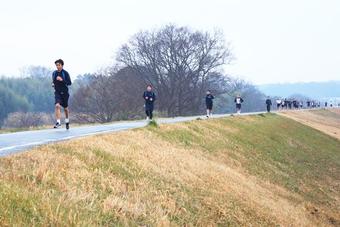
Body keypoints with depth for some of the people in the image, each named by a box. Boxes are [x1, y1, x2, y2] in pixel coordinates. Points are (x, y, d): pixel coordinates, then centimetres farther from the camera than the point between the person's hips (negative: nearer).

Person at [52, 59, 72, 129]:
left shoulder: (65, 73, -8)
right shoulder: (54, 73, 4)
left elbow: (69, 83, -15)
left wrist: (62, 80, -27)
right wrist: (53, 84, 0)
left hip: (64, 92, -2)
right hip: (57, 92, 2)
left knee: (65, 108, 13)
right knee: (57, 106, -21)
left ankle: (67, 121, 36)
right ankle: (58, 122, -24)